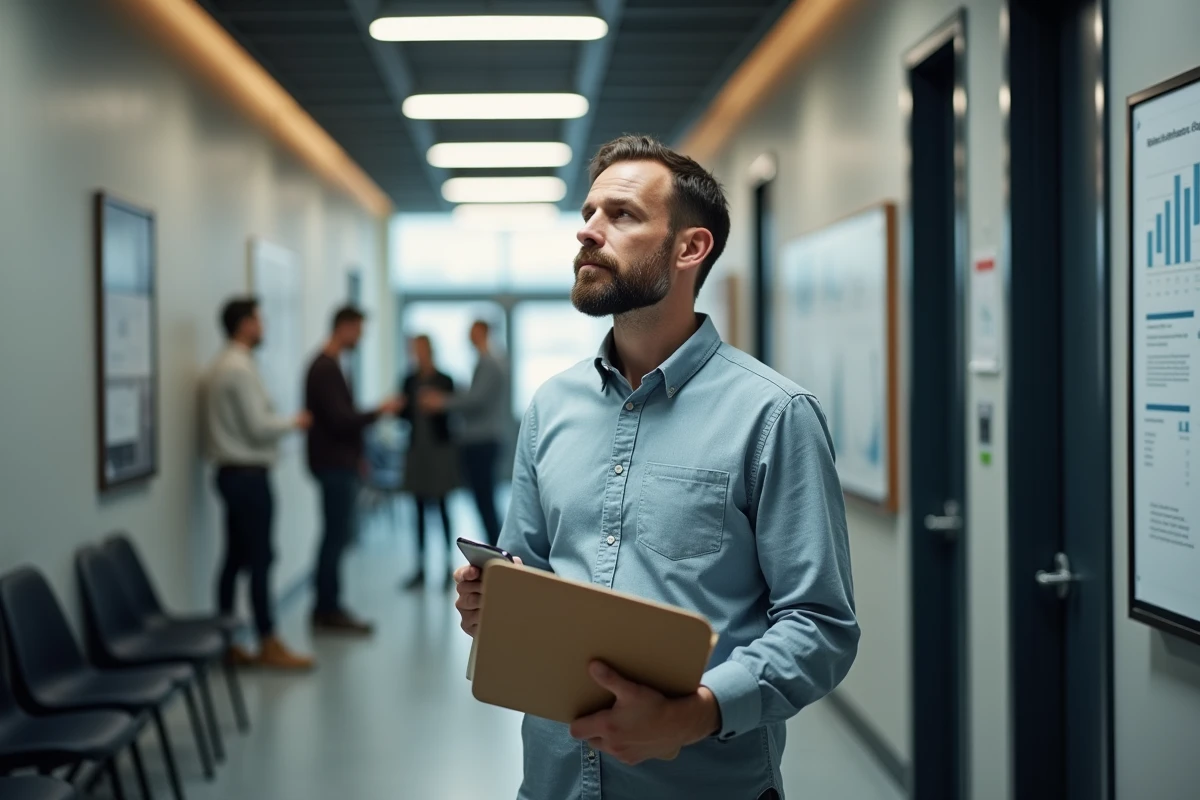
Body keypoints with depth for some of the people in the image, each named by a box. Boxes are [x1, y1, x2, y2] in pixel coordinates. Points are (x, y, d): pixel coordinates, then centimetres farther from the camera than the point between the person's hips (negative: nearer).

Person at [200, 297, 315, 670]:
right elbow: (258, 426, -19)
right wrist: (293, 423, -4)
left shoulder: (221, 366, 14)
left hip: (232, 471, 10)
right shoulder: (241, 368, -16)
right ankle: (269, 645, -1)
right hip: (248, 474, -10)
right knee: (260, 558, -5)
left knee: (236, 557, 11)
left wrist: (280, 424, 12)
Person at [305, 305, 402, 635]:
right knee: (337, 536, -6)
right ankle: (328, 611, 0)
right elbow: (339, 419, -22)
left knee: (337, 535, 12)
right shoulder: (325, 369, -16)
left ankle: (328, 608, 16)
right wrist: (380, 411, -14)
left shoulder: (327, 366, 15)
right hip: (334, 464, -10)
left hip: (339, 462, 10)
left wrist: (356, 455, 18)